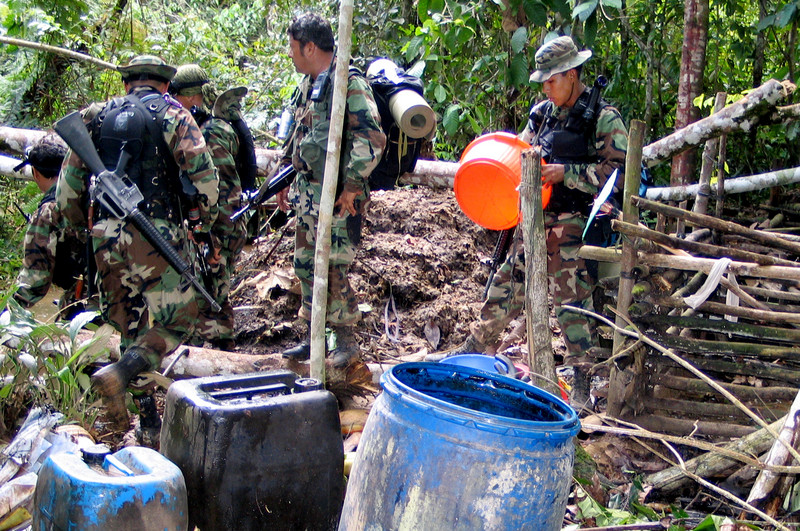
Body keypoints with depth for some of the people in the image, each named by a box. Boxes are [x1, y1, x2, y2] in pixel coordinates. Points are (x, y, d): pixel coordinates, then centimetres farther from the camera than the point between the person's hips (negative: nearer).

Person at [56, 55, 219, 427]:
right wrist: (205, 223, 7)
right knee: (178, 319, 1)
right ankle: (118, 375, -18)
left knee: (128, 324, 17)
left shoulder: (100, 116, 15)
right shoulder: (171, 115, 3)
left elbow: (67, 189, 13)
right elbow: (204, 176, -7)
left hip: (105, 235, 5)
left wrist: (85, 226, 26)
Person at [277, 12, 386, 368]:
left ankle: (347, 341, 10)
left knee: (333, 271, -5)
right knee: (306, 266, 14)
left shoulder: (349, 83, -15)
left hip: (337, 197, -9)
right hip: (307, 193, 9)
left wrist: (351, 186, -21)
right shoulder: (308, 84, 13)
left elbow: (372, 138, -23)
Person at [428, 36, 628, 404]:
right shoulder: (542, 113, 12)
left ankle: (582, 375, 6)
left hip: (574, 222, -6)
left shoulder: (603, 118, -7)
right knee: (508, 282, 12)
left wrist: (566, 173, -20)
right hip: (535, 216, 6)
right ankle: (474, 349, 23)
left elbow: (617, 172, -13)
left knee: (572, 298, -4)